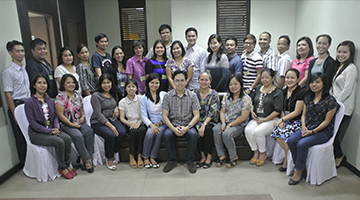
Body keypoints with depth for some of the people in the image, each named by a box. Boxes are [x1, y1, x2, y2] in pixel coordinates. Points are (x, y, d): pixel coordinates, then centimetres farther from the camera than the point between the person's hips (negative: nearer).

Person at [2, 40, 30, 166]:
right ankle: (25, 165, 18)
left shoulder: (25, 69, 10)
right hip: (17, 106, -6)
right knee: (21, 139, 4)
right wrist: (15, 114, -14)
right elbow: (8, 95, -13)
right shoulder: (8, 72, -11)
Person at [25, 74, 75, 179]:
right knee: (59, 142, -28)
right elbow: (32, 123, -13)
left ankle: (67, 165, -8)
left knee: (67, 138, -22)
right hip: (36, 134, -5)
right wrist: (49, 131, -19)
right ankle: (62, 168, -9)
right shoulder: (29, 102, -9)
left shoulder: (50, 100, 10)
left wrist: (56, 128, -7)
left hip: (51, 130, 6)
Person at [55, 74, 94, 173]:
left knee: (89, 131, -25)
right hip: (66, 125, -5)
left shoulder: (78, 96, 13)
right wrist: (72, 124, -14)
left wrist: (83, 116, 2)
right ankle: (86, 159, -18)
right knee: (78, 135, -32)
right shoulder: (60, 97, -6)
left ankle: (82, 159, -17)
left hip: (79, 123, 5)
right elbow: (60, 114, -10)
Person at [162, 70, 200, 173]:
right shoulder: (168, 96, 1)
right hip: (173, 125, 1)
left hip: (187, 124, 0)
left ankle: (190, 161, -10)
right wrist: (174, 129, -17)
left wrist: (187, 127, -19)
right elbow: (164, 115, -2)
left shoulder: (192, 95, 0)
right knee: (166, 135, -30)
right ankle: (172, 160, -7)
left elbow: (196, 115, -3)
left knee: (193, 134, -31)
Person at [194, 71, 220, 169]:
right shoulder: (195, 94, 5)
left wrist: (204, 124, -25)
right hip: (198, 121, 2)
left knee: (207, 129, -32)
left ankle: (209, 156, -15)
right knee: (198, 130, -29)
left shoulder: (214, 94, -3)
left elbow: (212, 113, -11)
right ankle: (203, 156, -15)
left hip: (210, 121, -2)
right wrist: (198, 125, -15)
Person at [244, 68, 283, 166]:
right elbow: (252, 102, 25)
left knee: (258, 131, -30)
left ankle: (263, 153, -3)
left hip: (271, 119, -5)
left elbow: (277, 111, -11)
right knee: (248, 130, -24)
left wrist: (264, 120, -14)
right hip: (256, 118, 5)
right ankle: (255, 152, -4)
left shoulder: (277, 92, -4)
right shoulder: (258, 89, 14)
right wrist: (252, 111, 4)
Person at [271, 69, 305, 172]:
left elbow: (297, 112, -14)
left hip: (297, 121, -6)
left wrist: (282, 120, -14)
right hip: (286, 120, 6)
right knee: (276, 132, -22)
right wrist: (282, 121, -4)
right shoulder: (284, 92, 11)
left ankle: (287, 160, -6)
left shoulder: (301, 92, -10)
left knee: (284, 133, -28)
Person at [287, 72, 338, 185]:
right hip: (307, 128, 6)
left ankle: (298, 172, -12)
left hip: (323, 131, -6)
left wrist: (313, 131, -16)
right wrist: (303, 126, -4)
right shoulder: (308, 97, 11)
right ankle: (299, 166, -7)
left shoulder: (330, 100, -8)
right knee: (291, 141, -21)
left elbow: (327, 121, -9)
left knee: (302, 144, -29)